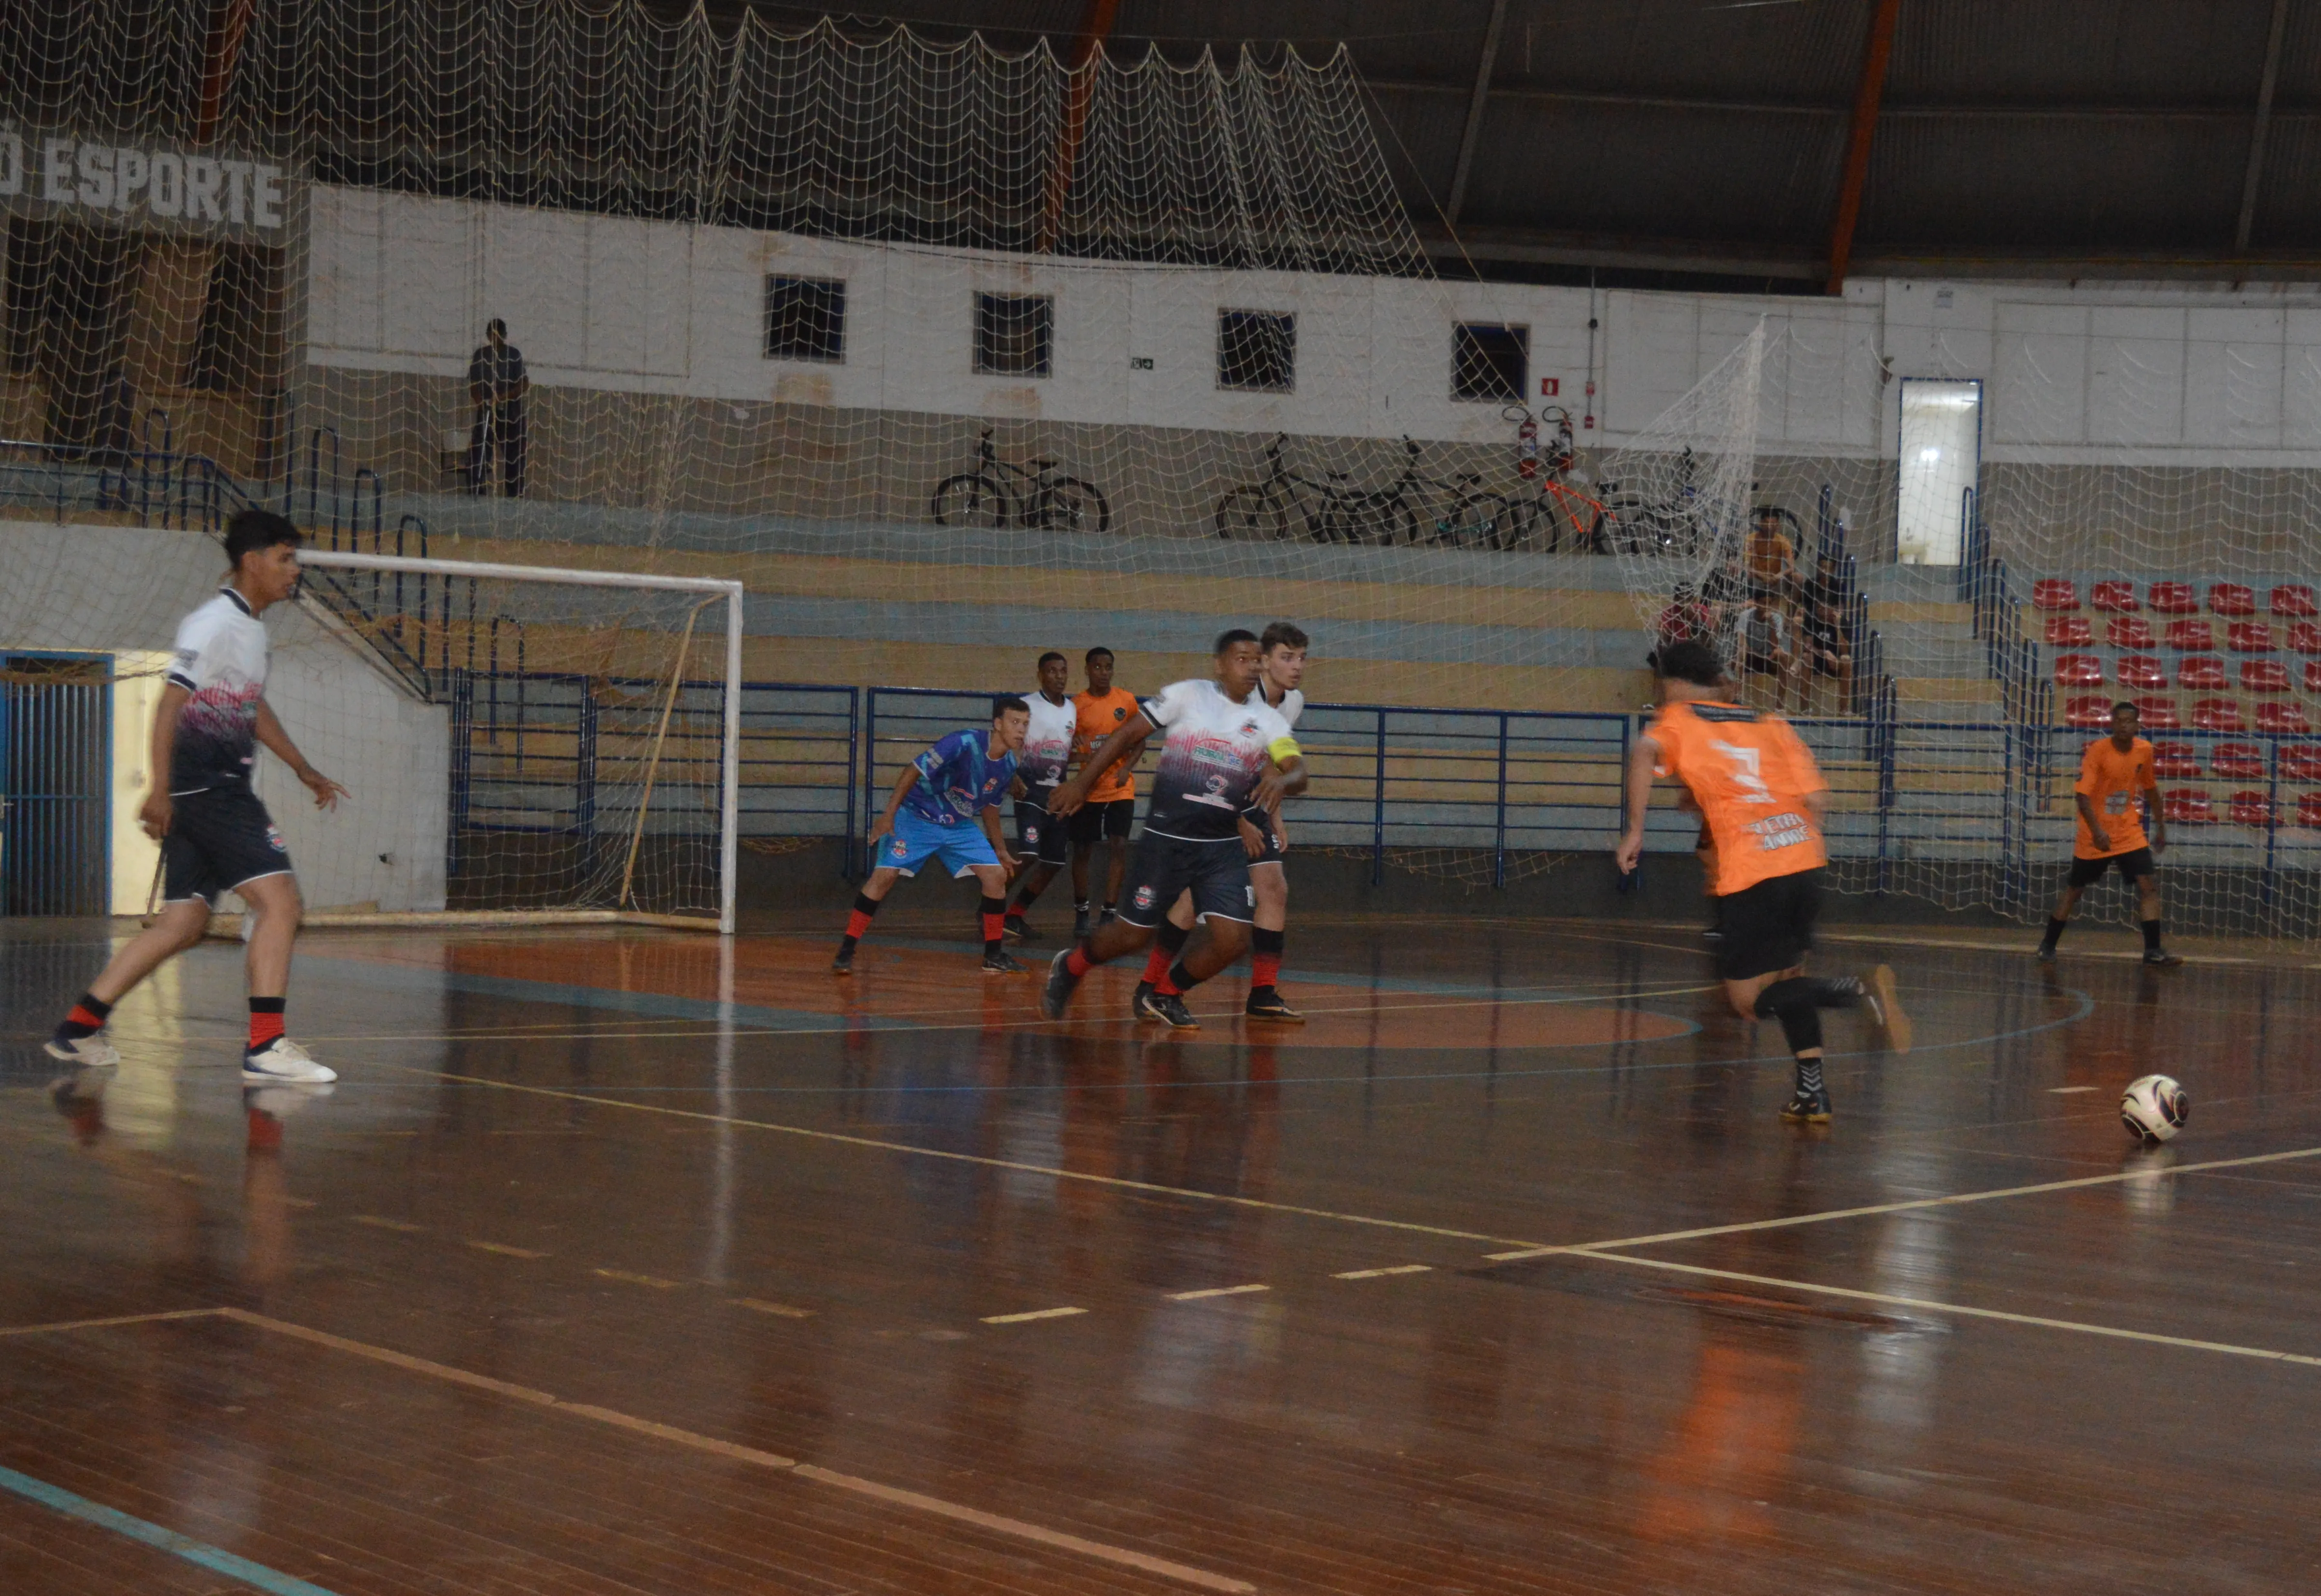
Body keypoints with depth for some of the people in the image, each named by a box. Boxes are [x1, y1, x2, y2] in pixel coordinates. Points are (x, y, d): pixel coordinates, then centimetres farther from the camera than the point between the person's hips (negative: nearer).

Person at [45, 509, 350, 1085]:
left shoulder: (252, 627, 18)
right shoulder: (213, 623, -11)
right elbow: (170, 705, -18)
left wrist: (304, 769, 34)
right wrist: (160, 789, -25)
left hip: (221, 790, 10)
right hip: (202, 789, -10)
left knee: (183, 923, 10)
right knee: (279, 899, -15)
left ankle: (79, 1027, 15)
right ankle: (265, 1047, -16)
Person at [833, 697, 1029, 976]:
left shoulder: (1008, 765, -4)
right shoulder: (963, 744, -26)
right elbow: (913, 771, -22)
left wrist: (1000, 849, 19)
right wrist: (888, 816, -24)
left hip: (959, 826, 6)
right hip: (917, 817, -6)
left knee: (997, 875, -6)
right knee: (884, 875, -18)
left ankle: (994, 956, 5)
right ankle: (845, 952, -10)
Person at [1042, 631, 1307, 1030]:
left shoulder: (1268, 719, 3)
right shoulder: (1188, 696, -5)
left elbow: (1298, 770, -11)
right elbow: (1128, 734, -1)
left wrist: (1283, 781, -35)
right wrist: (1082, 782, -4)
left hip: (1224, 849, 3)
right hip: (1166, 841, -3)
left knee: (1233, 941, -8)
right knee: (1133, 935, 3)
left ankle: (1165, 996, 19)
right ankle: (1069, 967, 34)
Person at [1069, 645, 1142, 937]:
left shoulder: (1126, 700, 1)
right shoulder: (1076, 705, -1)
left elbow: (1139, 742, 7)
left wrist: (1127, 768, -10)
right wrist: (1079, 755, -18)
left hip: (1121, 789, 0)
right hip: (1088, 789, 0)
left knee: (1119, 846, -10)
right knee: (1082, 850, 5)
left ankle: (1109, 913, -6)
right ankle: (1081, 912, 21)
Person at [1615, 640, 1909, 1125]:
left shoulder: (1678, 720, 12)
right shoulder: (1770, 724, 22)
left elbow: (1646, 753, -12)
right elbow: (1817, 797, 10)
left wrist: (1635, 830, -8)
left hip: (1751, 872, -6)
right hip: (1805, 858, 6)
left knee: (1749, 999, 0)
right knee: (1786, 977, 21)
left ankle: (1860, 990, -21)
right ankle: (1812, 1094, 12)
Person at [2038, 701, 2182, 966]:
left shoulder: (2144, 750, -2)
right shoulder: (2098, 750, -17)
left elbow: (2150, 788, 15)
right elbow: (2082, 794, -24)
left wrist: (2160, 826, 19)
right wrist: (2097, 831, -35)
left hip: (2129, 832, 3)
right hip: (2095, 835, -3)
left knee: (2148, 884, -11)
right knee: (2074, 889, 7)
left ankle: (2153, 950, -7)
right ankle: (2048, 946, 22)